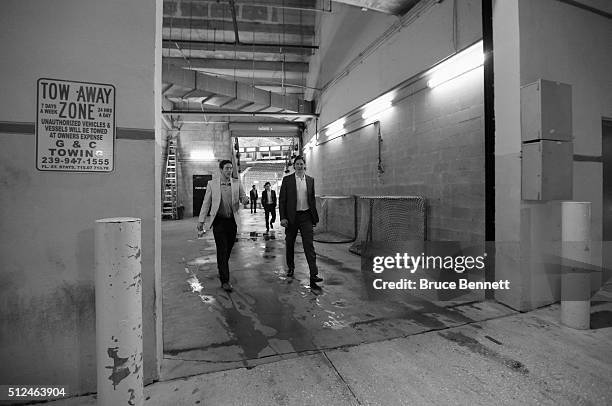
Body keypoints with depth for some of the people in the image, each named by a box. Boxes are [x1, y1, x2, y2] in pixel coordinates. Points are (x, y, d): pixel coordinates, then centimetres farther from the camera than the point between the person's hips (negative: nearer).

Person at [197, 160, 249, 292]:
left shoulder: (237, 183, 4)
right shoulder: (212, 184, 0)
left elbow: (243, 197, 7)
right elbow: (206, 203, 4)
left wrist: (245, 200, -18)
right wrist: (201, 221, 1)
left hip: (232, 221, 3)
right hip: (219, 221, -2)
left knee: (228, 250, 12)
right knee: (222, 250, -6)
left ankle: (221, 269, 38)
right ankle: (225, 280, -1)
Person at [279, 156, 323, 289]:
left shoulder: (310, 180, 8)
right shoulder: (287, 180, 0)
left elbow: (312, 199, 13)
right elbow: (282, 200, -1)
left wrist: (315, 217, 10)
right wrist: (283, 217, -9)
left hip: (306, 216, 1)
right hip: (291, 216, -1)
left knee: (309, 245, -6)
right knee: (289, 244, 11)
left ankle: (314, 275, -7)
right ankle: (290, 268, 33)